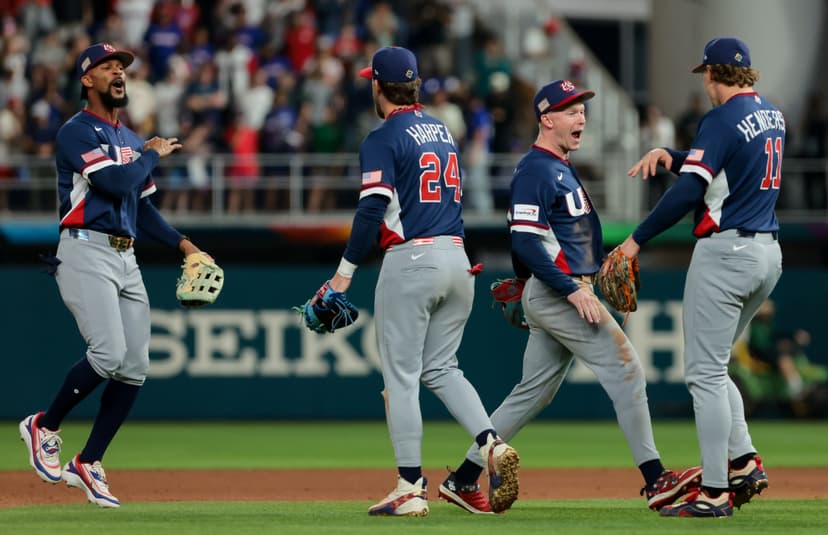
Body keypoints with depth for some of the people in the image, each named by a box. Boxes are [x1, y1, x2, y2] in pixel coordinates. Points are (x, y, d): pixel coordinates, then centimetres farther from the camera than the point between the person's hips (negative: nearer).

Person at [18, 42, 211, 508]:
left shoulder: (132, 141, 20)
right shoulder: (77, 132, -6)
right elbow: (114, 182, -19)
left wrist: (181, 242, 11)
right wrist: (153, 154, -3)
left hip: (126, 258, 8)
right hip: (86, 254, -8)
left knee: (135, 366, 0)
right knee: (109, 353, -21)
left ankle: (89, 464, 8)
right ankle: (44, 427, 0)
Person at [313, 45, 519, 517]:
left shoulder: (384, 140, -8)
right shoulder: (445, 133, 15)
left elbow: (373, 210, -17)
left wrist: (346, 270, -12)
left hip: (410, 261, -7)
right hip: (457, 259, 7)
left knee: (401, 375, -2)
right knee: (441, 368, 15)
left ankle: (411, 489, -4)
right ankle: (493, 445, -7)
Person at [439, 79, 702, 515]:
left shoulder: (562, 168, 19)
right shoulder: (535, 170, -12)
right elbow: (527, 242, -21)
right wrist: (573, 290, -23)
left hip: (566, 291, 10)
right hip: (554, 290, -10)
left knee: (533, 394, 11)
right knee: (624, 368, -12)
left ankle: (463, 480, 14)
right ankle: (655, 480, -13)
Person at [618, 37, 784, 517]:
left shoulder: (722, 120, -13)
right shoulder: (773, 116, 13)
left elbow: (689, 190, -20)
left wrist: (638, 239, -13)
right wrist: (668, 154, 9)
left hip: (725, 252, -9)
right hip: (769, 254, 9)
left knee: (705, 372, -5)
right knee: (712, 367, 20)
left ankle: (715, 493, -8)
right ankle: (745, 463, 10)